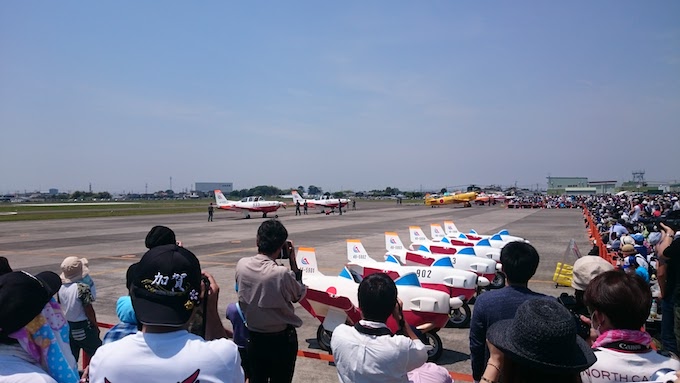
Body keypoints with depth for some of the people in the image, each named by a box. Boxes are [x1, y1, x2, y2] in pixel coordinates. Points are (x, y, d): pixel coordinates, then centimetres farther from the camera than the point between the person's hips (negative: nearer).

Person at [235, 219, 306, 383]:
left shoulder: (241, 265, -13)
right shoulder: (282, 274, -28)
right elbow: (299, 295, -8)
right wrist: (293, 261, -5)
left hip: (254, 337, 4)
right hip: (282, 339, -4)